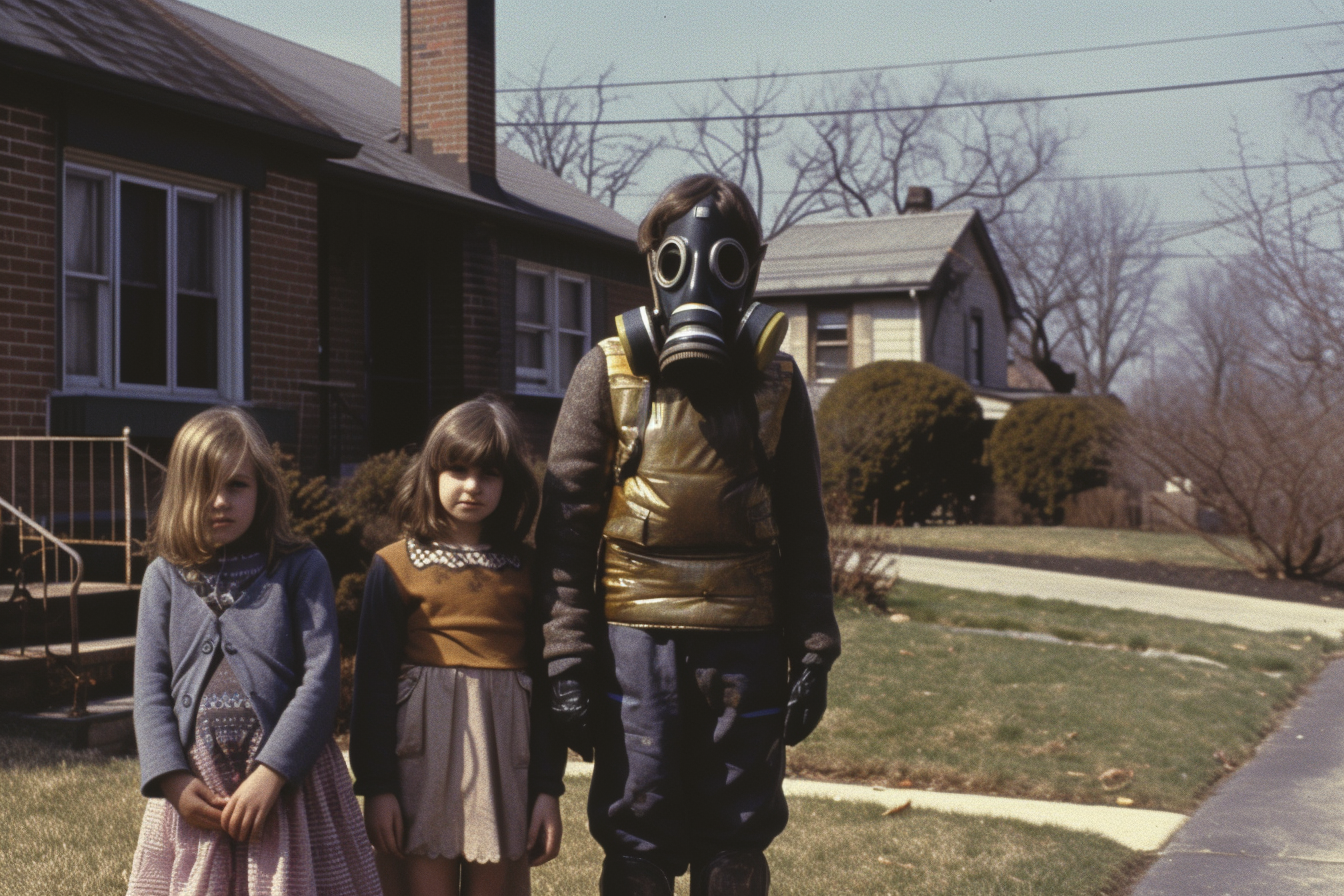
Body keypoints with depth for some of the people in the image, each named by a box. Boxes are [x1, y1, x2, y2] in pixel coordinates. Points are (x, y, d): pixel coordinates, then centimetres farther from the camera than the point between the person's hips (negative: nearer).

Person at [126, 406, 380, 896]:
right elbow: (151, 686, 4)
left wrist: (271, 773, -15)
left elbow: (321, 676, -7)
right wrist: (173, 779, -9)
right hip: (194, 786, 2)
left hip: (286, 779, -2)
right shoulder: (165, 577, 7)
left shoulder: (301, 568, 0)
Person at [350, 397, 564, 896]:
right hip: (421, 758, -2)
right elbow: (372, 680, 0)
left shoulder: (526, 573, 7)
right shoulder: (396, 567, 2)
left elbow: (545, 681, 7)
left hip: (505, 759, 2)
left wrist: (548, 788, 2)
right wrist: (375, 784, -6)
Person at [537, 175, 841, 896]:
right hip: (637, 639, -2)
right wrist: (567, 655, -7)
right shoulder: (609, 372, 1)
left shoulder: (775, 381, 7)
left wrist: (813, 650, 6)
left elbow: (803, 532, 11)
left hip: (745, 642, 2)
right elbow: (567, 523, -1)